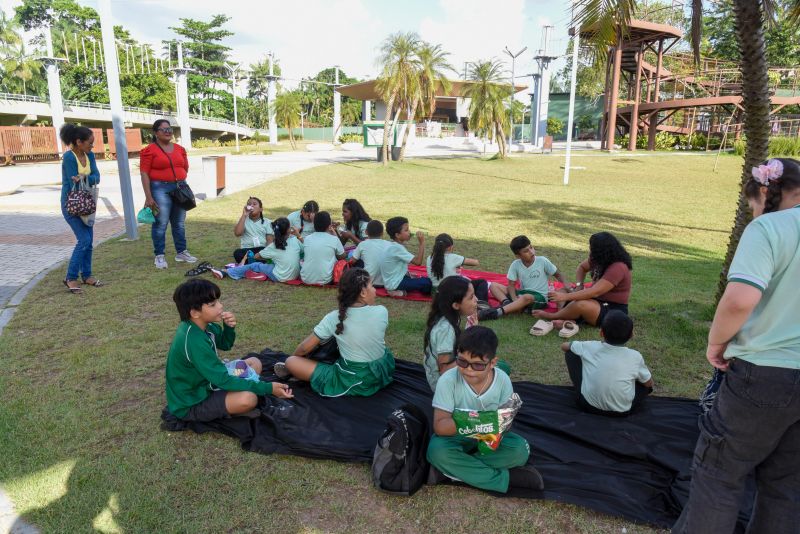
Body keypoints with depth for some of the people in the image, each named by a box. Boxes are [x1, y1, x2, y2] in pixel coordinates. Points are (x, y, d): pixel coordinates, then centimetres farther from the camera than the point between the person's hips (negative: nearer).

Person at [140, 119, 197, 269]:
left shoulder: (180, 149, 12)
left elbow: (185, 169, 20)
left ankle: (181, 252, 22)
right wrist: (148, 197, -15)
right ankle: (159, 256, 5)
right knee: (161, 224, -4)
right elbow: (144, 174, -10)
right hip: (160, 189, -5)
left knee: (179, 223, 12)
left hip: (180, 188, 6)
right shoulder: (149, 150, -6)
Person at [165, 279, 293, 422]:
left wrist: (229, 327, -12)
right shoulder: (194, 342, -32)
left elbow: (225, 344, 12)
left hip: (204, 383, 9)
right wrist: (268, 388, -27)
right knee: (248, 398, -32)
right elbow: (224, 381, -29)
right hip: (191, 404, -9)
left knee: (255, 363, 11)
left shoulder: (201, 325, -6)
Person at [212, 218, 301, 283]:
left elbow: (256, 256, 6)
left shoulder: (273, 247, -7)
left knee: (255, 265, 13)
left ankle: (226, 272, 20)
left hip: (279, 277, -4)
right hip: (295, 275, 4)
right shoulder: (295, 240, -6)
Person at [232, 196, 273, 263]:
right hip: (246, 250, 0)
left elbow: (270, 240, 3)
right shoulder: (244, 220, 13)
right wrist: (244, 215, -6)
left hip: (262, 249, 0)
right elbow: (237, 233, -7)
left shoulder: (267, 222, 12)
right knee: (237, 253, -34)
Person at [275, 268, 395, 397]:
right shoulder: (382, 312, -11)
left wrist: (294, 357, 17)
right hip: (384, 371, 4)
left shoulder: (334, 318, -14)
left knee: (291, 361, 0)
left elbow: (305, 348, -4)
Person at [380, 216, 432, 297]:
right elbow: (418, 262, -27)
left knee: (424, 278, 21)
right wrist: (422, 243, -25)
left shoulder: (393, 245, 4)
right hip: (395, 283, -9)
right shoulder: (397, 248, -25)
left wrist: (407, 273, 2)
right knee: (427, 282, -17)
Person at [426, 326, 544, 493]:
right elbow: (439, 425, -26)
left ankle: (458, 469, -17)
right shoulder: (448, 380, -24)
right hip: (455, 436, -2)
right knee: (438, 451, -34)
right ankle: (506, 478, -23)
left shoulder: (503, 380, -16)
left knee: (520, 450, -24)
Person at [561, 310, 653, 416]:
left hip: (588, 406, -1)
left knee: (570, 353, 11)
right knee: (647, 382, 25)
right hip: (622, 411, 1)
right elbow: (649, 384, 8)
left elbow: (564, 346, 12)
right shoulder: (635, 356, -10)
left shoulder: (590, 347, -8)